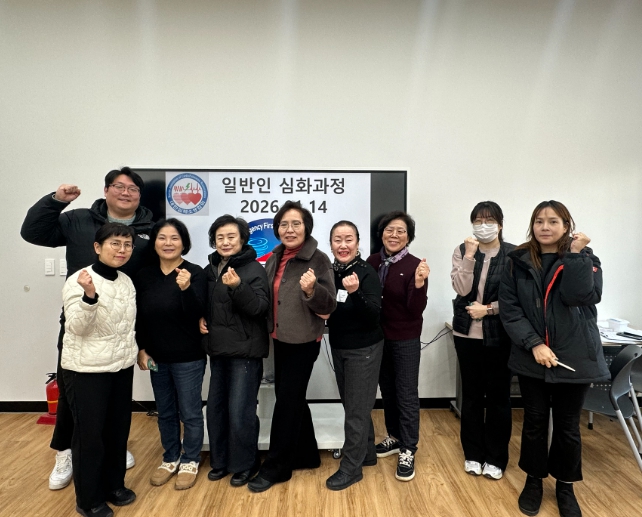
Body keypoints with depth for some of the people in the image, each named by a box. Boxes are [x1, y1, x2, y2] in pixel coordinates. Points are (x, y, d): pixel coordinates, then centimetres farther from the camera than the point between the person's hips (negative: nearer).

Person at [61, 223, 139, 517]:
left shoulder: (126, 281, 5)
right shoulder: (79, 281, -15)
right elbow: (78, 327, -22)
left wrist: (136, 351, 16)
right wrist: (90, 296, -36)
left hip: (122, 367, 7)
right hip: (86, 370, -6)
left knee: (118, 429, 15)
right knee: (89, 433, 5)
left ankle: (114, 485, 34)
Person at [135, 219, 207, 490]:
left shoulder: (195, 273, -12)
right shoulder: (144, 275, 2)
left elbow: (196, 315, -20)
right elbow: (139, 317, 9)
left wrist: (186, 288, -35)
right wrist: (141, 349, 4)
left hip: (188, 358, -4)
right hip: (157, 358, 5)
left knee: (190, 413, 9)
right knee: (165, 413, 18)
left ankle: (190, 462, 29)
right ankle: (170, 459, 37)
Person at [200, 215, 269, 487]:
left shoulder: (254, 269, -12)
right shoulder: (210, 269, 7)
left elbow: (260, 307, -20)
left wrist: (238, 287, -32)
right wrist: (200, 318, 0)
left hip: (245, 351, -6)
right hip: (218, 349, 7)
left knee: (240, 411, -1)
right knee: (215, 408, 14)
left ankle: (244, 465, 21)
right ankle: (220, 461, 33)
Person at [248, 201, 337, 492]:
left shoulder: (318, 259, -16)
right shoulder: (276, 257, 4)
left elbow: (329, 306, -18)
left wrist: (311, 289, -35)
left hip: (303, 342, -7)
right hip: (281, 339, 7)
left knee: (287, 401, 3)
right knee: (292, 398, 17)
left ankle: (275, 467, 20)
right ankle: (306, 455, 36)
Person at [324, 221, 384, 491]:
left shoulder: (367, 273, -18)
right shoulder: (329, 272, -2)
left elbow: (374, 314, -25)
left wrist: (354, 293, -39)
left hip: (364, 349, -6)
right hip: (338, 347, 6)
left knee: (357, 409, 5)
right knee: (353, 405, 18)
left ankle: (351, 468, 20)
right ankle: (367, 453, 37)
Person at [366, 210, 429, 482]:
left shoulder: (415, 266, -15)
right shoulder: (373, 261, -3)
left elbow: (416, 310, -19)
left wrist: (419, 283, -32)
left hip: (406, 339, -5)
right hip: (377, 336, 5)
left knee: (406, 394, 5)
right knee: (387, 389, 18)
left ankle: (408, 451, 19)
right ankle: (394, 437, 37)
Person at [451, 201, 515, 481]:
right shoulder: (462, 251, -1)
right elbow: (462, 289, -12)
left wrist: (488, 309, -14)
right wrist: (470, 256, -20)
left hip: (500, 335, -1)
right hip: (467, 333, 2)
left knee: (498, 395, 9)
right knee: (471, 394, 12)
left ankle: (496, 458, 26)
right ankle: (473, 454, 28)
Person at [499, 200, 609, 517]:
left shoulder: (585, 258, 0)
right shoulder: (518, 261, 0)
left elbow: (580, 297, -20)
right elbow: (509, 309, -6)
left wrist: (574, 256, -19)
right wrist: (534, 344, -15)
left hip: (574, 357, 0)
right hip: (531, 358, 1)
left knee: (567, 425, 12)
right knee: (534, 421, 13)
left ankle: (565, 486, 33)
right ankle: (533, 481, 32)